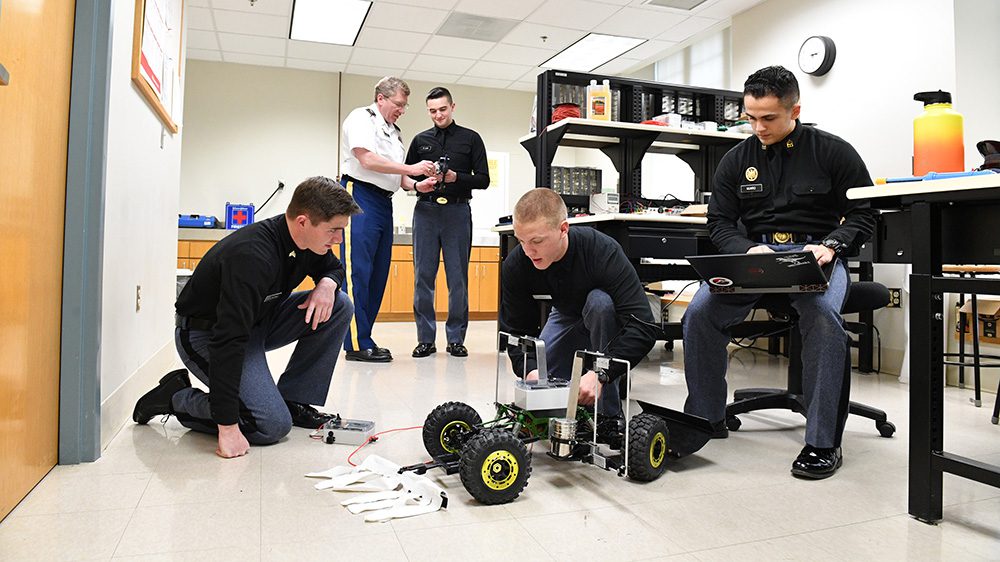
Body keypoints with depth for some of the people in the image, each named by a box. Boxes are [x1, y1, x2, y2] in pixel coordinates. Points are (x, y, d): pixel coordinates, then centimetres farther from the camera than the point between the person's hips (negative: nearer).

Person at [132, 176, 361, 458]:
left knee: (340, 305, -9)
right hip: (205, 335, -8)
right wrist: (228, 427, -38)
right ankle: (176, 397, 1)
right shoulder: (251, 257, -35)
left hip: (256, 321, 8)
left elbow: (334, 267, 13)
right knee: (272, 426, -20)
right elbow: (228, 340, -37)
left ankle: (292, 401, 0)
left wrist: (327, 283, -15)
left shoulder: (310, 240, -10)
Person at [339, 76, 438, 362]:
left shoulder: (394, 133, 25)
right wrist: (411, 168, -13)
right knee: (358, 271, -11)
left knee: (378, 273, 6)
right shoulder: (362, 118, 0)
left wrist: (416, 185, 3)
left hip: (384, 203, 9)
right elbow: (366, 159, -14)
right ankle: (357, 344, -11)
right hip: (360, 196, -9)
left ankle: (363, 339, 11)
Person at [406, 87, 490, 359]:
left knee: (458, 278, 1)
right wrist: (421, 182, -6)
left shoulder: (471, 138, 8)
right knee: (423, 277, 0)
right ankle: (426, 338, 8)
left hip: (457, 211, -2)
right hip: (426, 211, 2)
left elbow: (483, 180, 3)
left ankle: (456, 338, 10)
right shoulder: (420, 140, 14)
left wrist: (456, 177, -14)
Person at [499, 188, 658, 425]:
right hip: (567, 316, 4)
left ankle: (610, 413, -26)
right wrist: (531, 369, -40)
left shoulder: (602, 250, -38)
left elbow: (644, 327, -42)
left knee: (599, 301, -39)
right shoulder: (515, 265, -26)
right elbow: (516, 330, -19)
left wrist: (599, 374, -53)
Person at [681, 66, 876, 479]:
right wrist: (748, 250, -13)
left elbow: (864, 214, 5)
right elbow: (719, 222, 8)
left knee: (823, 314, -35)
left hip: (816, 253, -2)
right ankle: (706, 418, -3)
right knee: (699, 311, -23)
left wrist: (830, 245, -16)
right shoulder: (737, 159, 11)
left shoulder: (833, 151, 5)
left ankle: (823, 441, -21)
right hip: (753, 253, 3)